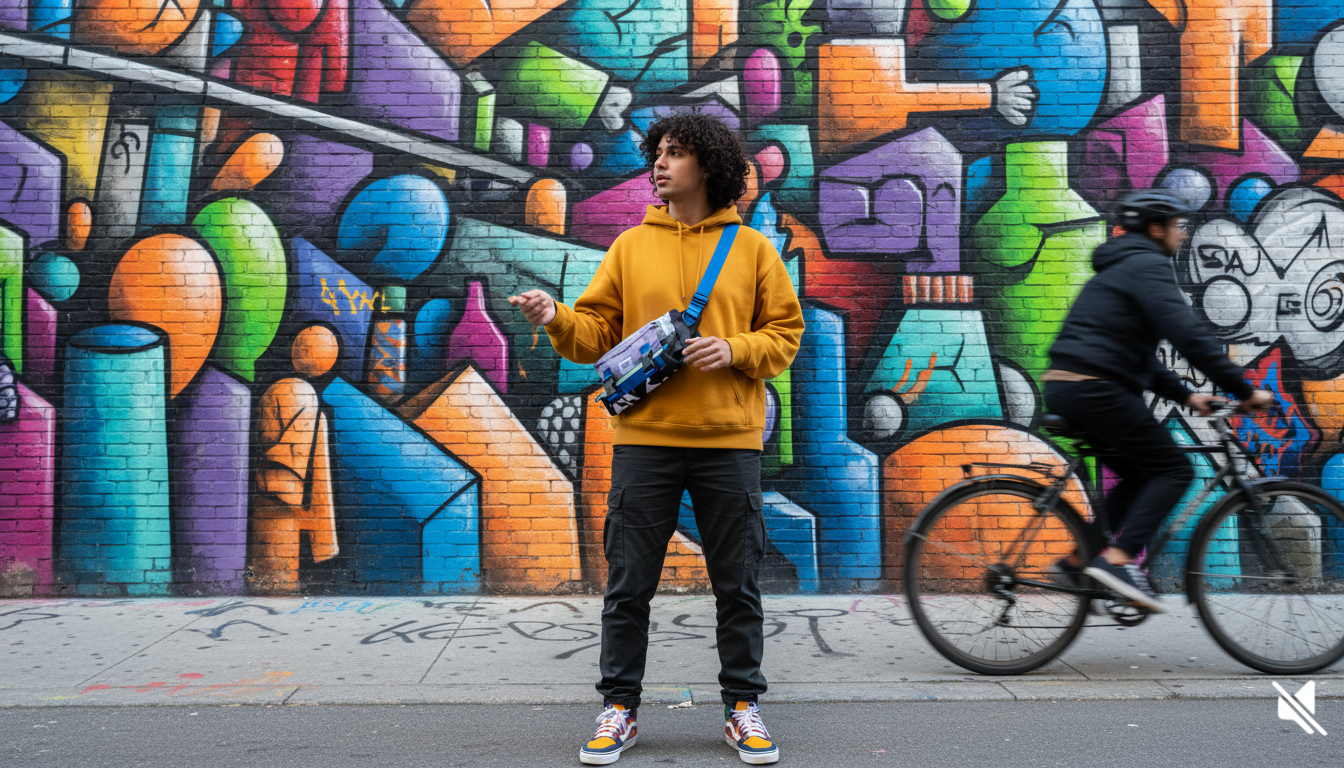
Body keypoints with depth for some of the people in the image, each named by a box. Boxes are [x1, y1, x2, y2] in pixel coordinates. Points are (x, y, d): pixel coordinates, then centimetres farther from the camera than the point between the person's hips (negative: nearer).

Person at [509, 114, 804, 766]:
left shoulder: (752, 247, 6)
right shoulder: (631, 245, 9)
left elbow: (786, 331, 6)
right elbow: (598, 332, 6)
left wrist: (734, 350, -11)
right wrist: (556, 319, -13)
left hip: (728, 441, 0)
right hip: (645, 437, 1)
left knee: (737, 584, 8)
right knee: (629, 583, 5)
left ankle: (742, 706, 23)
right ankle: (619, 707, 19)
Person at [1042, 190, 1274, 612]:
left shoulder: (1120, 269, 27)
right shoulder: (1148, 265, -5)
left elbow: (1136, 354, 29)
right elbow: (1189, 336, -17)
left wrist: (1184, 395, 21)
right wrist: (1245, 391, -13)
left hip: (1065, 387, 10)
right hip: (1095, 389, -10)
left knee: (1140, 475, 18)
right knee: (1173, 469, -4)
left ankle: (1078, 560, 12)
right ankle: (1117, 559, -16)